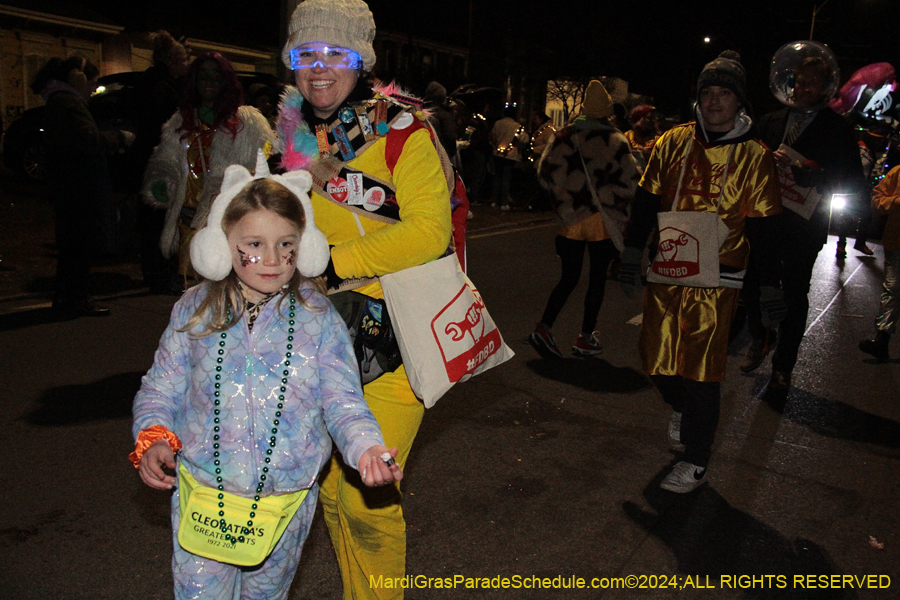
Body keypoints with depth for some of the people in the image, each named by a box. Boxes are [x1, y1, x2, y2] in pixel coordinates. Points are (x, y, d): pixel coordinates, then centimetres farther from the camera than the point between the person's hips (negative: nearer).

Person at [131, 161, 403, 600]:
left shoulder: (318, 318, -8)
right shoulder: (195, 311, -4)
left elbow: (343, 403, -8)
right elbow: (160, 390, 3)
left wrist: (365, 448, -26)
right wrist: (153, 439, -15)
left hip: (286, 501, 0)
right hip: (204, 496, 0)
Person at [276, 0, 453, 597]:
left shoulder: (401, 129, -10)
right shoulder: (295, 132, 9)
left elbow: (428, 232, -21)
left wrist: (334, 263, -21)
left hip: (393, 335, -6)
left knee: (367, 497, -3)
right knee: (332, 486, 15)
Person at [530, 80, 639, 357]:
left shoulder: (564, 137, 0)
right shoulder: (615, 141, -6)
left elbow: (545, 173, 1)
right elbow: (632, 180, -6)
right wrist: (618, 205, 12)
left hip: (570, 218, 3)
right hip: (603, 220, -2)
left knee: (569, 277, 13)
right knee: (597, 278, 9)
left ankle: (544, 327, -1)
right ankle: (585, 338, 14)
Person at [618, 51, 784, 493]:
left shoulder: (754, 157, 0)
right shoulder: (672, 143, 6)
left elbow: (764, 228, 2)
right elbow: (646, 202, 9)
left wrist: (770, 286, 1)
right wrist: (632, 254, 4)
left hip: (716, 278, -3)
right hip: (666, 272, 3)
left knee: (701, 369, -4)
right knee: (656, 358, 8)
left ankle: (696, 462, 11)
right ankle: (682, 409, 42)